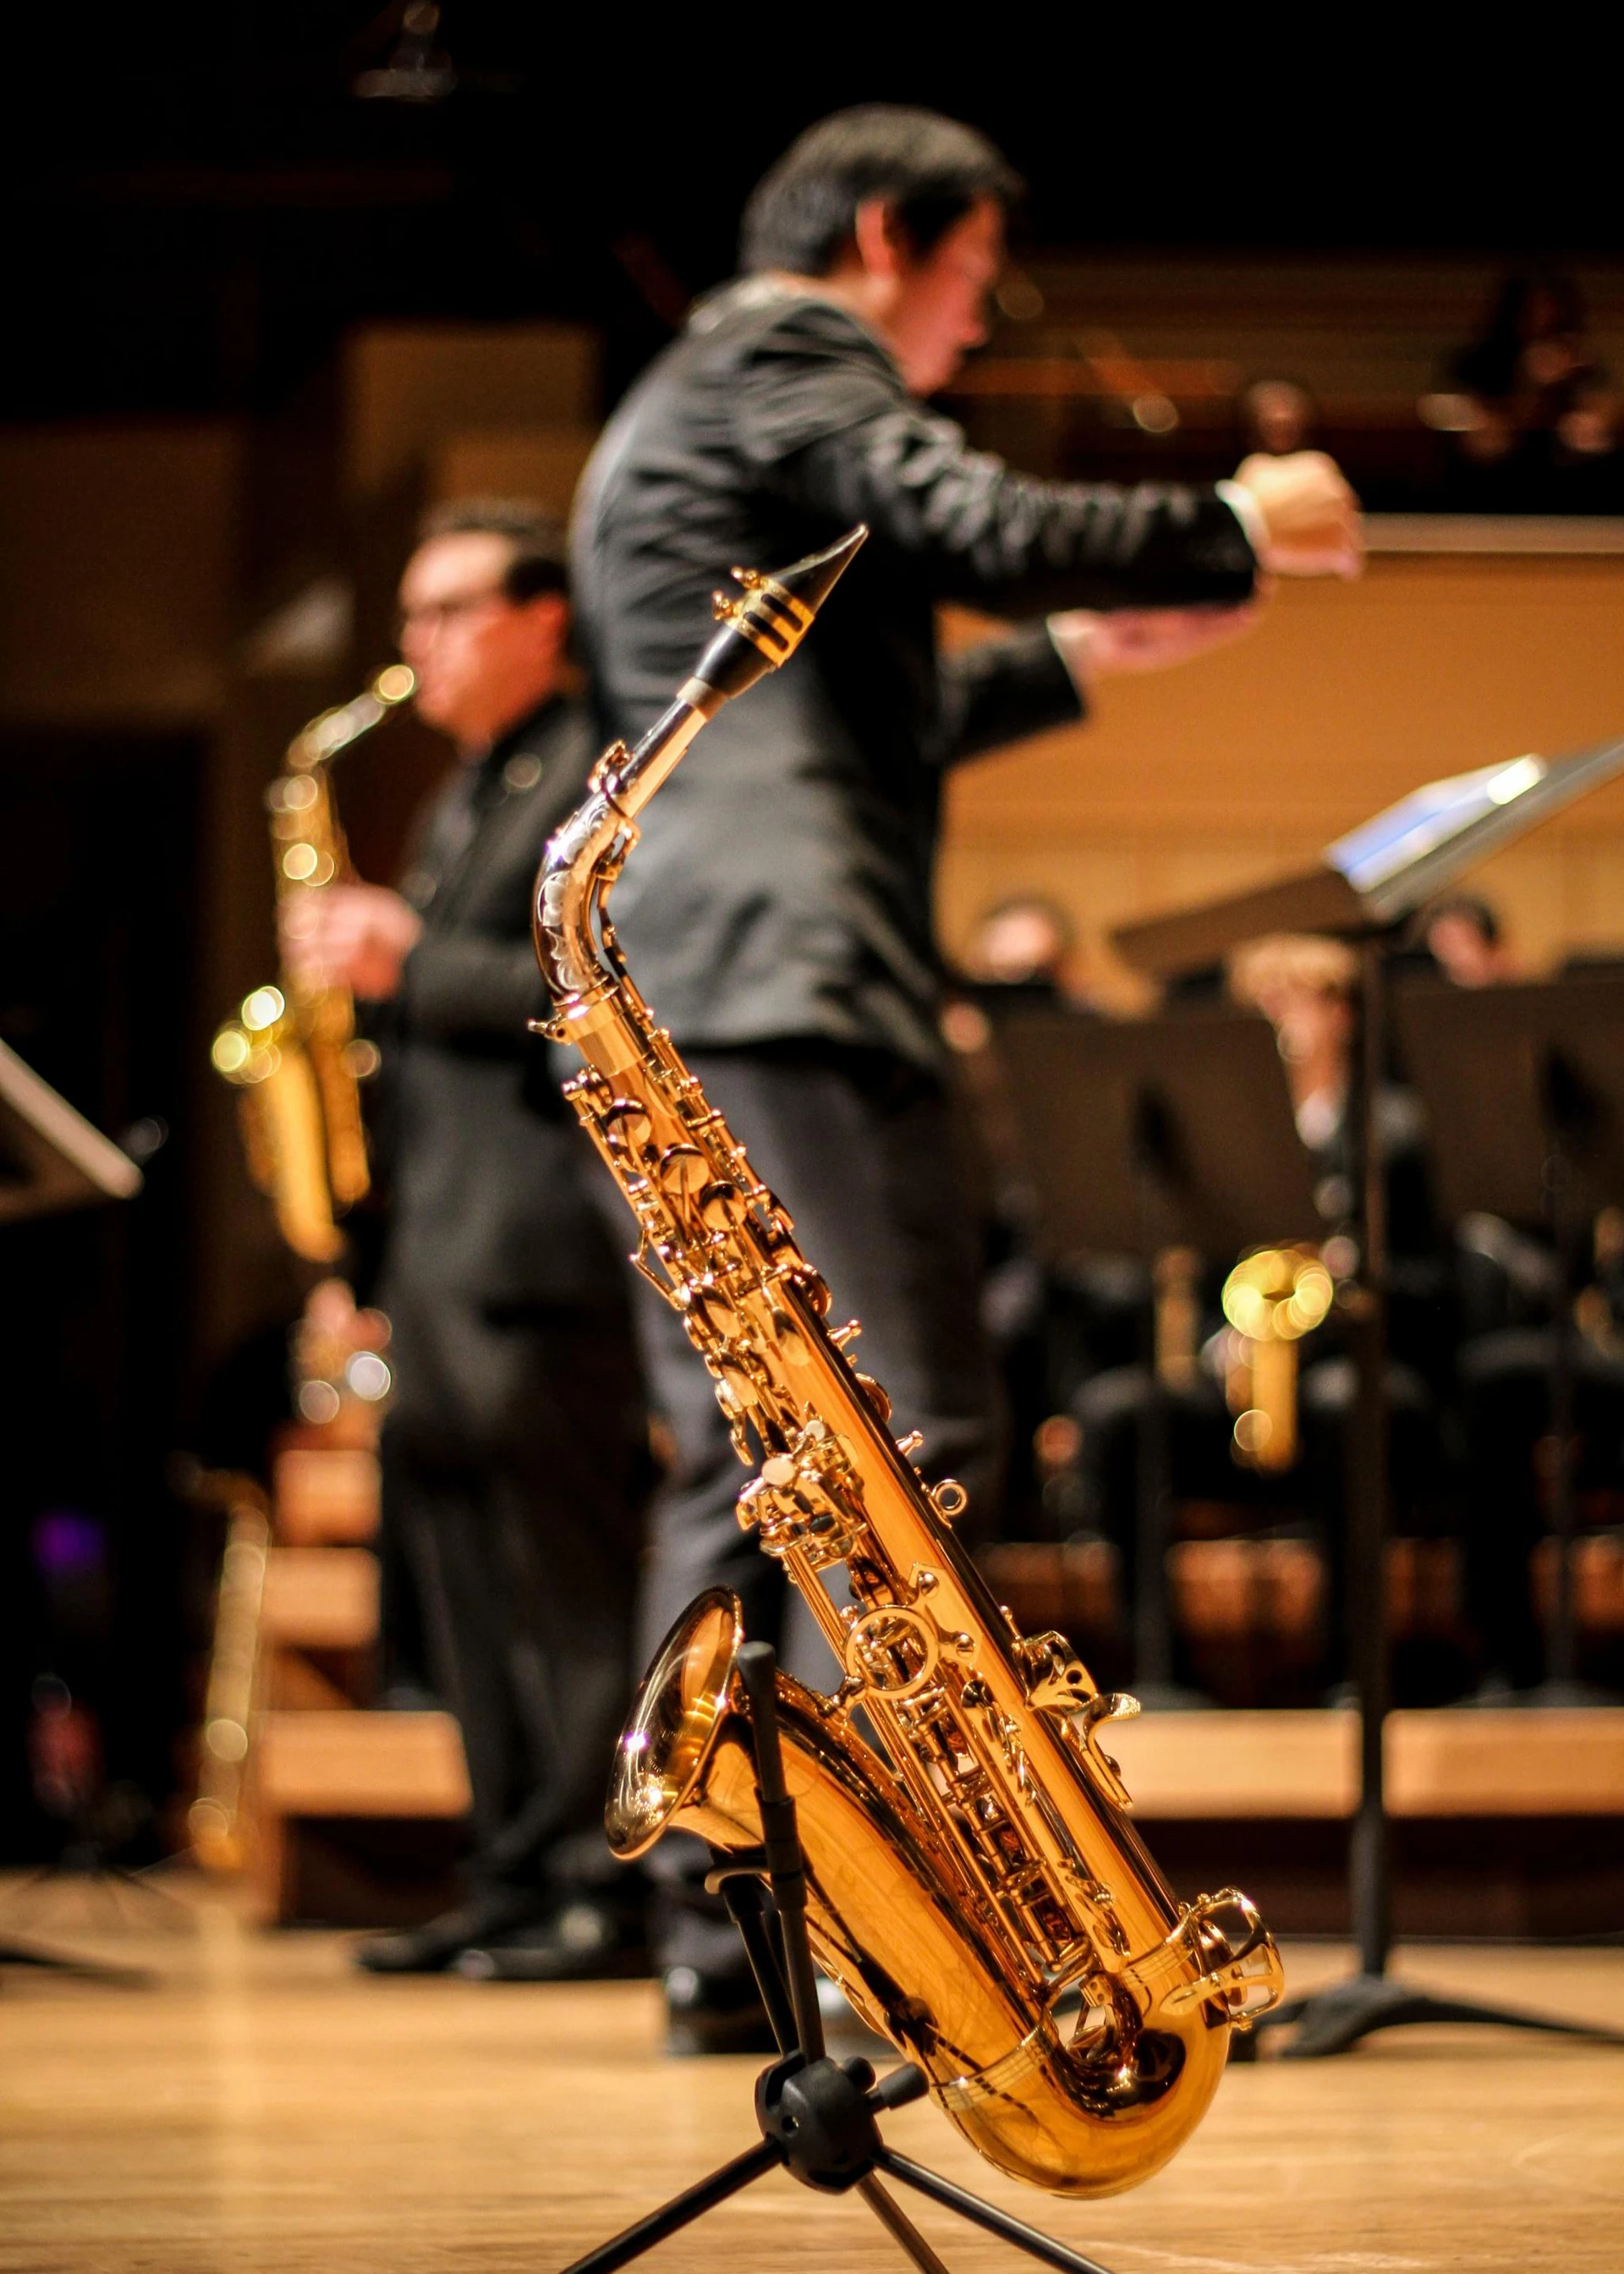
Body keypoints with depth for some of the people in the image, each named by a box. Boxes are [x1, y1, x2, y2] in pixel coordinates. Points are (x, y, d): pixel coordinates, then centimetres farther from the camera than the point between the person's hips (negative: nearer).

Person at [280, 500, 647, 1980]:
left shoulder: (596, 775, -6)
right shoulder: (461, 801, 23)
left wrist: (412, 965, -16)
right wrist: (367, 964, 8)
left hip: (541, 1230, -10)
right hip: (434, 1231, 10)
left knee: (566, 1564, -10)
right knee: (456, 1554, 8)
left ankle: (601, 1883, -9)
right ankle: (515, 1874, 12)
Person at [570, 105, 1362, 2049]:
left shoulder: (666, 415, 30)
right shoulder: (790, 360, -1)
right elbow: (992, 533, -16)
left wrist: (1075, 655, 30)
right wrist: (1239, 530, -2)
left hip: (661, 1007, 10)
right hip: (789, 976, -10)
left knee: (737, 1465, 8)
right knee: (901, 1440, -12)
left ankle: (718, 1931, 6)